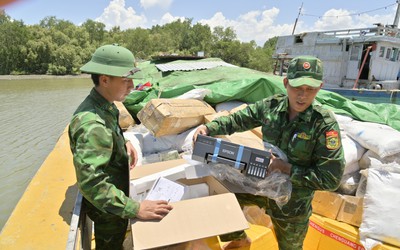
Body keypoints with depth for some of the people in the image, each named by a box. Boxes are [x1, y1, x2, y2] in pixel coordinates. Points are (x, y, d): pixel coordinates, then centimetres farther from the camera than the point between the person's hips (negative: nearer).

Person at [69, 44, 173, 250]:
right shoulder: (92, 123, -35)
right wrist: (135, 208, -38)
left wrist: (123, 143, -1)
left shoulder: (104, 105, -5)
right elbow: (91, 183, -39)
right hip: (107, 208, -8)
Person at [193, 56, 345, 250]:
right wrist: (208, 127, -16)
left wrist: (286, 168, -27)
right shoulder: (271, 106, -14)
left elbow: (330, 179, -23)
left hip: (292, 203, -3)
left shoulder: (325, 124, -25)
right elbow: (237, 120, -2)